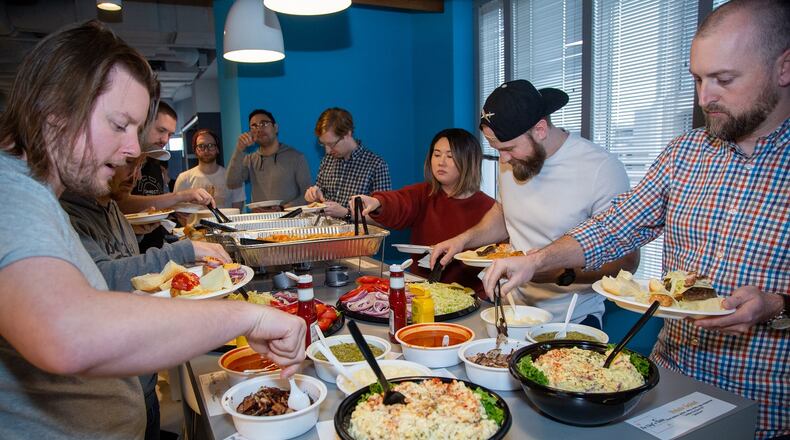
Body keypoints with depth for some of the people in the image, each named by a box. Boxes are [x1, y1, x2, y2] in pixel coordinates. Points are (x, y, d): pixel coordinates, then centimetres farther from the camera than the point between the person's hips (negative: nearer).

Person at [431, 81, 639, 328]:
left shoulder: (603, 169, -17)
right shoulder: (511, 160, 4)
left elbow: (626, 259, -13)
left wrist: (562, 272, -28)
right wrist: (465, 239, 4)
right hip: (514, 306, 5)